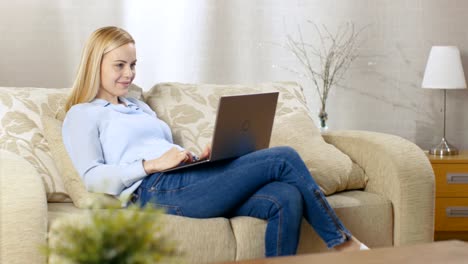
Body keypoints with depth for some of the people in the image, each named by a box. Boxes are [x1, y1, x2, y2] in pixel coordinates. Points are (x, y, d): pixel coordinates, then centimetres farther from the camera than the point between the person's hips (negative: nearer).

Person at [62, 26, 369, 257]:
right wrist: (151, 165, -17)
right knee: (284, 159, -14)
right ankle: (344, 242, -1)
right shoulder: (82, 115, 10)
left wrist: (199, 160, 4)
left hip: (182, 184, 7)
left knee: (286, 199, -21)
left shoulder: (140, 107, 31)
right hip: (155, 191, -7)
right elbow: (93, 178, -5)